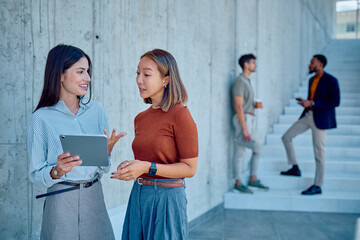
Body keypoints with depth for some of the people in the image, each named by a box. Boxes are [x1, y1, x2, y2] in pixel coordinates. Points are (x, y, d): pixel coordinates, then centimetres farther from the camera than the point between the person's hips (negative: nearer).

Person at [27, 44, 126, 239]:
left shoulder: (96, 110, 4)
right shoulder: (41, 118, -8)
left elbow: (103, 170, 6)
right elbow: (35, 174, -5)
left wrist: (107, 151, -14)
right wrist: (57, 171, -24)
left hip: (95, 198, 4)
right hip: (61, 201, -4)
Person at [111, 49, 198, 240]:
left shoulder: (180, 114, -13)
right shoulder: (140, 118, 9)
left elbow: (189, 168, -13)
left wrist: (148, 167, -20)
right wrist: (129, 167, -1)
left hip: (167, 197, -6)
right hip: (138, 195, 7)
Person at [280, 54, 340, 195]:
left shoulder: (331, 81, -11)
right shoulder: (312, 80, 13)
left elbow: (335, 102, -17)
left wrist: (312, 104, -20)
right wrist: (305, 102, 1)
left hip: (320, 119, -8)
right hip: (308, 115, 8)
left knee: (319, 153, -2)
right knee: (286, 137, 3)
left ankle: (317, 186, 7)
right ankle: (295, 168, 14)